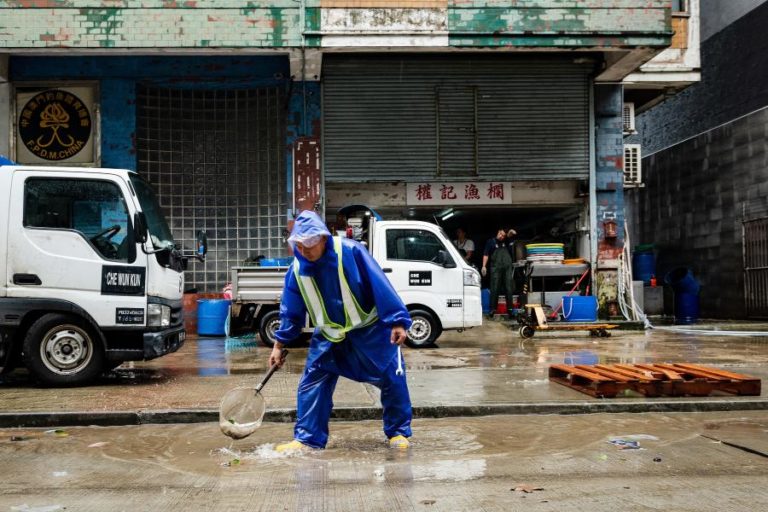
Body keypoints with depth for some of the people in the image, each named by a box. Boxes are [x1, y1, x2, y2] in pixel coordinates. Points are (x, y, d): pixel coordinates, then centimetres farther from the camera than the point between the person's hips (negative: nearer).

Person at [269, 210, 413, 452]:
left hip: (369, 330, -3)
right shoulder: (297, 271, -9)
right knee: (311, 382, -2)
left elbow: (380, 285, -22)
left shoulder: (350, 251, -24)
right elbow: (290, 312, 4)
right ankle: (306, 438, 8)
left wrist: (397, 322, -23)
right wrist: (279, 345, 7)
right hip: (328, 336, 4)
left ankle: (398, 432, 19)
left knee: (392, 378, 0)